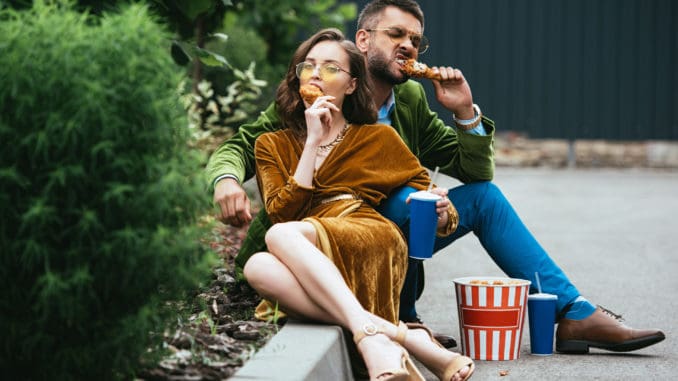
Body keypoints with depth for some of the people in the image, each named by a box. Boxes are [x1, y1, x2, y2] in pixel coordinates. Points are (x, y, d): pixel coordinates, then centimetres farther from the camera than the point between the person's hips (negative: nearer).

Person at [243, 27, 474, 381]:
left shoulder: (378, 138, 19)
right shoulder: (272, 145, 21)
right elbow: (281, 212, 3)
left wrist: (441, 212, -8)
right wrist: (313, 142, 1)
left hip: (371, 242, -2)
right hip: (311, 264, 2)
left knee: (282, 236, -32)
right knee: (258, 266, -35)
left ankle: (372, 338, -48)